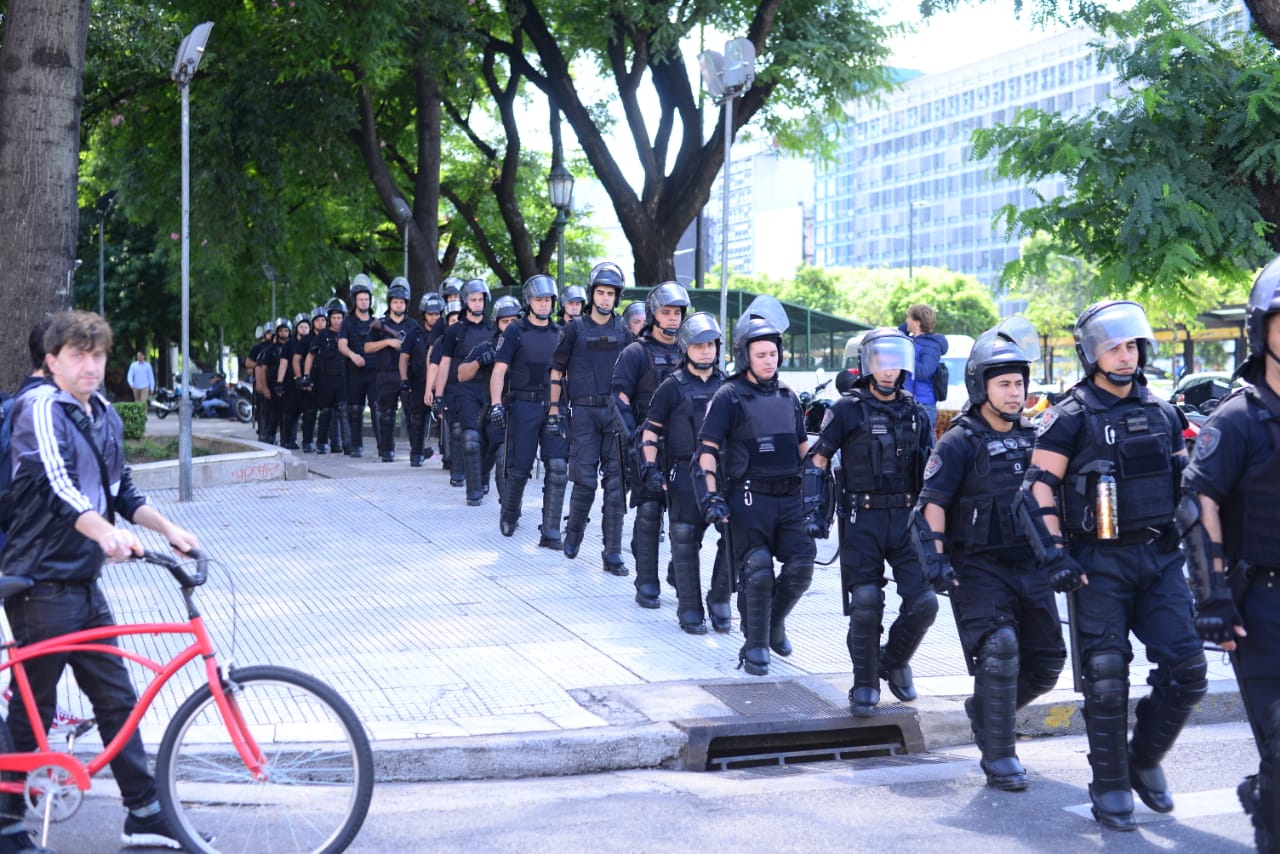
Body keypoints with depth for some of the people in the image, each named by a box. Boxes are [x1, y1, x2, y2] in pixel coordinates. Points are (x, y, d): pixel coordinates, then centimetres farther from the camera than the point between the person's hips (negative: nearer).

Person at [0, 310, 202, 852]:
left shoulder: (105, 416, 12)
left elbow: (121, 492, 21)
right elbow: (58, 485, -29)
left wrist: (168, 529, 7)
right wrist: (106, 533, -44)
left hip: (84, 583, 8)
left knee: (117, 700, 10)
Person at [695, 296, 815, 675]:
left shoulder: (787, 397, 16)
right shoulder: (729, 397, -2)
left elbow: (803, 448, 24)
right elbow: (707, 451, -8)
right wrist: (711, 497, -17)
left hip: (790, 497, 5)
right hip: (749, 498, -5)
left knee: (801, 566, -6)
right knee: (757, 573, -10)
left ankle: (774, 622, 21)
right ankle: (755, 645, 6)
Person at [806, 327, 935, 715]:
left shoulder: (916, 413, 12)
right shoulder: (848, 410, 0)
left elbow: (931, 468, 18)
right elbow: (818, 460, 1)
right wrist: (812, 509, -8)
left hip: (907, 518, 4)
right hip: (862, 520, -3)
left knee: (923, 602, -5)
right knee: (866, 603, -8)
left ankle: (894, 661, 22)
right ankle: (865, 684, 8)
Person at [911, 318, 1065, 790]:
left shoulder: (1034, 438, 13)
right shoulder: (959, 442, -5)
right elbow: (931, 505, -12)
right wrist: (937, 562, -22)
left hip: (1029, 565, 6)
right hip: (979, 568, -6)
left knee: (1047, 661, 5)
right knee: (999, 650, -20)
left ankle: (985, 711, 31)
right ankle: (998, 756, -8)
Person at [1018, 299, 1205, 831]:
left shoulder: (1163, 414, 12)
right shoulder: (1071, 417, -5)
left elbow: (1184, 484, 19)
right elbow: (1039, 489, -9)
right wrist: (1055, 555, -16)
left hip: (1159, 557, 5)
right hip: (1099, 562, -5)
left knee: (1187, 671, -1)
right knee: (1106, 678, -3)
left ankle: (1144, 760, 20)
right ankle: (1110, 787, 10)